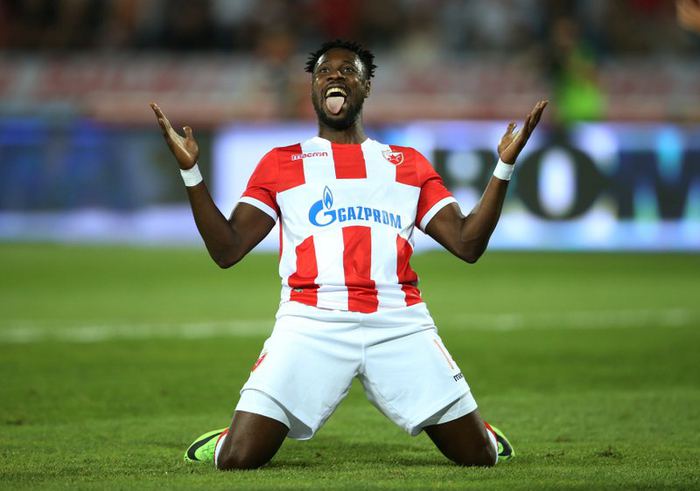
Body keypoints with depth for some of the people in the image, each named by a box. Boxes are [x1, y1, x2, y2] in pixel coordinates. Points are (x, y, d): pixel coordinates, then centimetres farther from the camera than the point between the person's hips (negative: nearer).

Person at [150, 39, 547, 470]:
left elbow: (467, 245, 12)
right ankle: (227, 439, 24)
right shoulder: (280, 164, 16)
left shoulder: (409, 164, 21)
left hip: (400, 322, 1)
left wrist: (505, 165, 5)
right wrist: (190, 172, -2)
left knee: (479, 456, -4)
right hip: (311, 323, -1)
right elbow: (227, 251, 7)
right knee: (236, 460, -15)